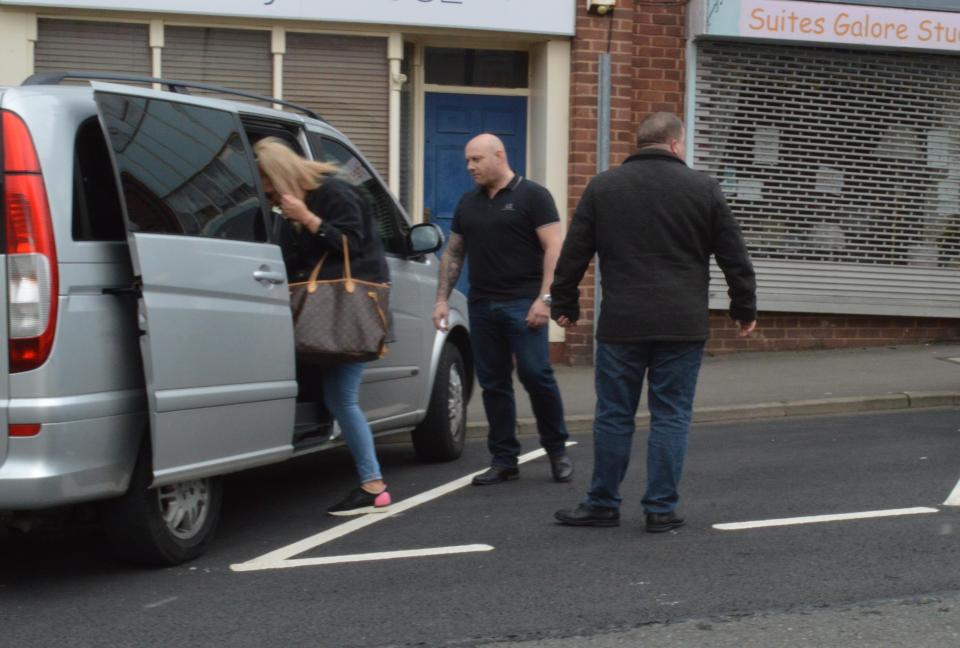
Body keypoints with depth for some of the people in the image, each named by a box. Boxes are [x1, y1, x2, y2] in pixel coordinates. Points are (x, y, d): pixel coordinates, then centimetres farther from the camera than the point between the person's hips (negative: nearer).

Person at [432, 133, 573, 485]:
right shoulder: (468, 203, 16)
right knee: (493, 383, 5)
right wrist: (442, 299, 11)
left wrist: (544, 298, -16)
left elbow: (554, 248, -8)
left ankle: (557, 450, 6)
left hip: (523, 303, -5)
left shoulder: (532, 196, -1)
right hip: (482, 305, 6)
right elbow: (452, 254, 20)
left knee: (536, 374, -10)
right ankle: (503, 460, 11)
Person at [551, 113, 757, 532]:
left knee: (614, 415, 8)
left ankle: (603, 504, 15)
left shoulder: (602, 187, 6)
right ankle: (662, 510, 6)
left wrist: (564, 304, 18)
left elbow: (573, 254, 8)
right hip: (682, 325, -1)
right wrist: (745, 308, 16)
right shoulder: (702, 188, 2)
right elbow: (734, 256, 5)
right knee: (671, 416, 4)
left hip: (621, 325, 1)